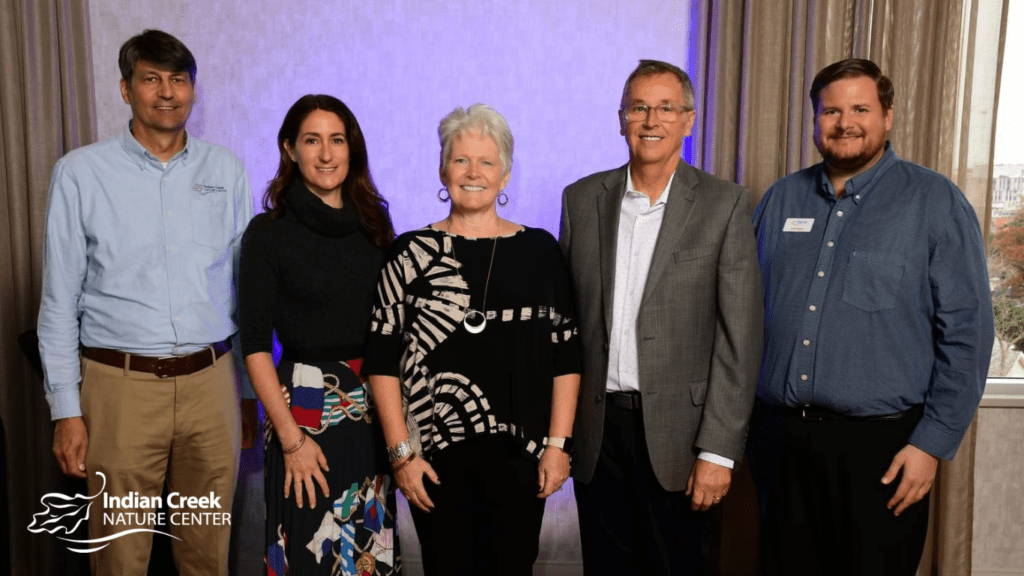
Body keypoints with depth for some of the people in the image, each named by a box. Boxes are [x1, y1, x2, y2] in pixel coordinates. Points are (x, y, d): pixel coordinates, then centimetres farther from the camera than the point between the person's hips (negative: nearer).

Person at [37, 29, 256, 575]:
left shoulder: (227, 172, 6)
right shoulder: (81, 172, 0)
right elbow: (59, 299, 1)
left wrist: (254, 390, 8)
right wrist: (66, 410, -3)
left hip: (211, 382, 2)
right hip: (122, 385, -2)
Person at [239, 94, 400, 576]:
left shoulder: (374, 224, 5)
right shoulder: (268, 232, -6)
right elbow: (255, 344, -8)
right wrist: (290, 437, -13)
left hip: (373, 409, 4)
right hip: (306, 407, -3)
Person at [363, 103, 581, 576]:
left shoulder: (539, 250, 3)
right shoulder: (412, 252, 0)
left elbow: (565, 356, 3)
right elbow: (383, 359, -1)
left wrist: (559, 444, -2)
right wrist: (401, 451, -5)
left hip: (519, 453, 1)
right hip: (437, 452, -1)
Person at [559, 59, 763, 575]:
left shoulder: (724, 204, -5)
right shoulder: (582, 198, 5)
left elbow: (739, 338, -7)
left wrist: (718, 452, -10)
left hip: (675, 431, -2)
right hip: (595, 428, 3)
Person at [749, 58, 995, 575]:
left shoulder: (936, 202, -3)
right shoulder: (780, 199, 8)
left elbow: (966, 332, -5)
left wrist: (933, 442, -10)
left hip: (880, 447, -3)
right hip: (778, 438, 4)